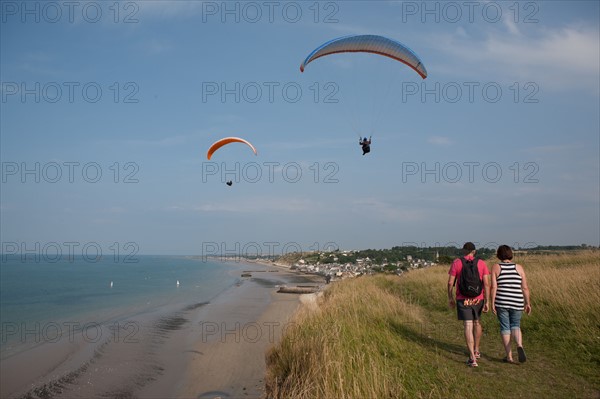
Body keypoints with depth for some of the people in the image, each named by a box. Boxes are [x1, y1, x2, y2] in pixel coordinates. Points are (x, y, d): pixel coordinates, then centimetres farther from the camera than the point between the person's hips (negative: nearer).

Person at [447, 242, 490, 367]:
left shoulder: (456, 263, -5)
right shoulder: (481, 263, -1)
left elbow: (450, 283, -5)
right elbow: (486, 284, -6)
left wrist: (450, 298, 7)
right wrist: (487, 302, -3)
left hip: (463, 300, -2)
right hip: (478, 299, 2)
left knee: (468, 327, -4)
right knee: (476, 323, 24)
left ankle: (472, 358, -12)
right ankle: (476, 350, 37)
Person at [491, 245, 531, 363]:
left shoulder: (496, 267, -4)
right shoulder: (519, 267, 1)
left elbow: (493, 287, -10)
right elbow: (525, 287, 0)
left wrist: (492, 303, -7)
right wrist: (527, 303, 7)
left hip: (502, 302, -1)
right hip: (516, 303, 1)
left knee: (505, 328, 10)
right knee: (515, 326, 16)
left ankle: (509, 356, 7)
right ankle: (520, 346, -11)